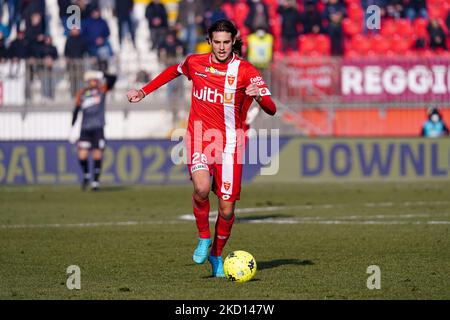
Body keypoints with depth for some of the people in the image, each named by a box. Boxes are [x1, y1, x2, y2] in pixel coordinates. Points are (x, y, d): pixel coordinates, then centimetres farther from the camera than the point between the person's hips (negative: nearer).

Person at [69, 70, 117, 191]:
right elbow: (76, 110, 13)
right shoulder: (81, 93, 7)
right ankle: (86, 175, 19)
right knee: (82, 155, -7)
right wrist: (72, 127, 12)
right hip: (85, 128, 1)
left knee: (97, 155, -5)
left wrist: (102, 74, -10)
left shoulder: (102, 90, 3)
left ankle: (96, 181, 7)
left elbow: (113, 78, -10)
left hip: (98, 128, -1)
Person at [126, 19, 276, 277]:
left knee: (227, 209, -1)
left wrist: (259, 96, -34)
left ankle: (216, 255, 27)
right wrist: (144, 92, 25)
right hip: (200, 137, 0)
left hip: (229, 142, 0)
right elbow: (174, 71, 27)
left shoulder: (246, 71, -6)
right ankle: (204, 238, -2)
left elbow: (272, 110, -13)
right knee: (202, 188, -29)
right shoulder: (195, 63, 3)